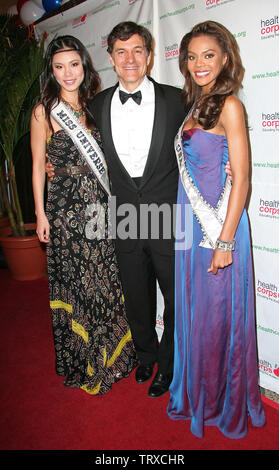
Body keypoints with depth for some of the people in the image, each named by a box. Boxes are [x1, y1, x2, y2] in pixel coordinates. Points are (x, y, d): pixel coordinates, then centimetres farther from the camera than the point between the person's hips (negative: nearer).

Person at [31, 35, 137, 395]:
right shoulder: (44, 112, -1)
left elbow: (104, 158, 13)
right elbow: (38, 165, 0)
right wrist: (40, 214, -3)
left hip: (100, 206, 4)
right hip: (66, 207, -3)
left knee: (107, 280, 9)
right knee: (75, 284, 6)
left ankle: (111, 356, 31)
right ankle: (83, 362, 27)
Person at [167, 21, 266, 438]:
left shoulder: (229, 105, -9)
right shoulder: (197, 106, 15)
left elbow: (241, 177, -15)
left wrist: (225, 240, -19)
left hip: (218, 223, -7)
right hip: (190, 222, 8)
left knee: (219, 312, 5)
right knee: (193, 310, 16)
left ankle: (226, 405, 29)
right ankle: (197, 395, 37)